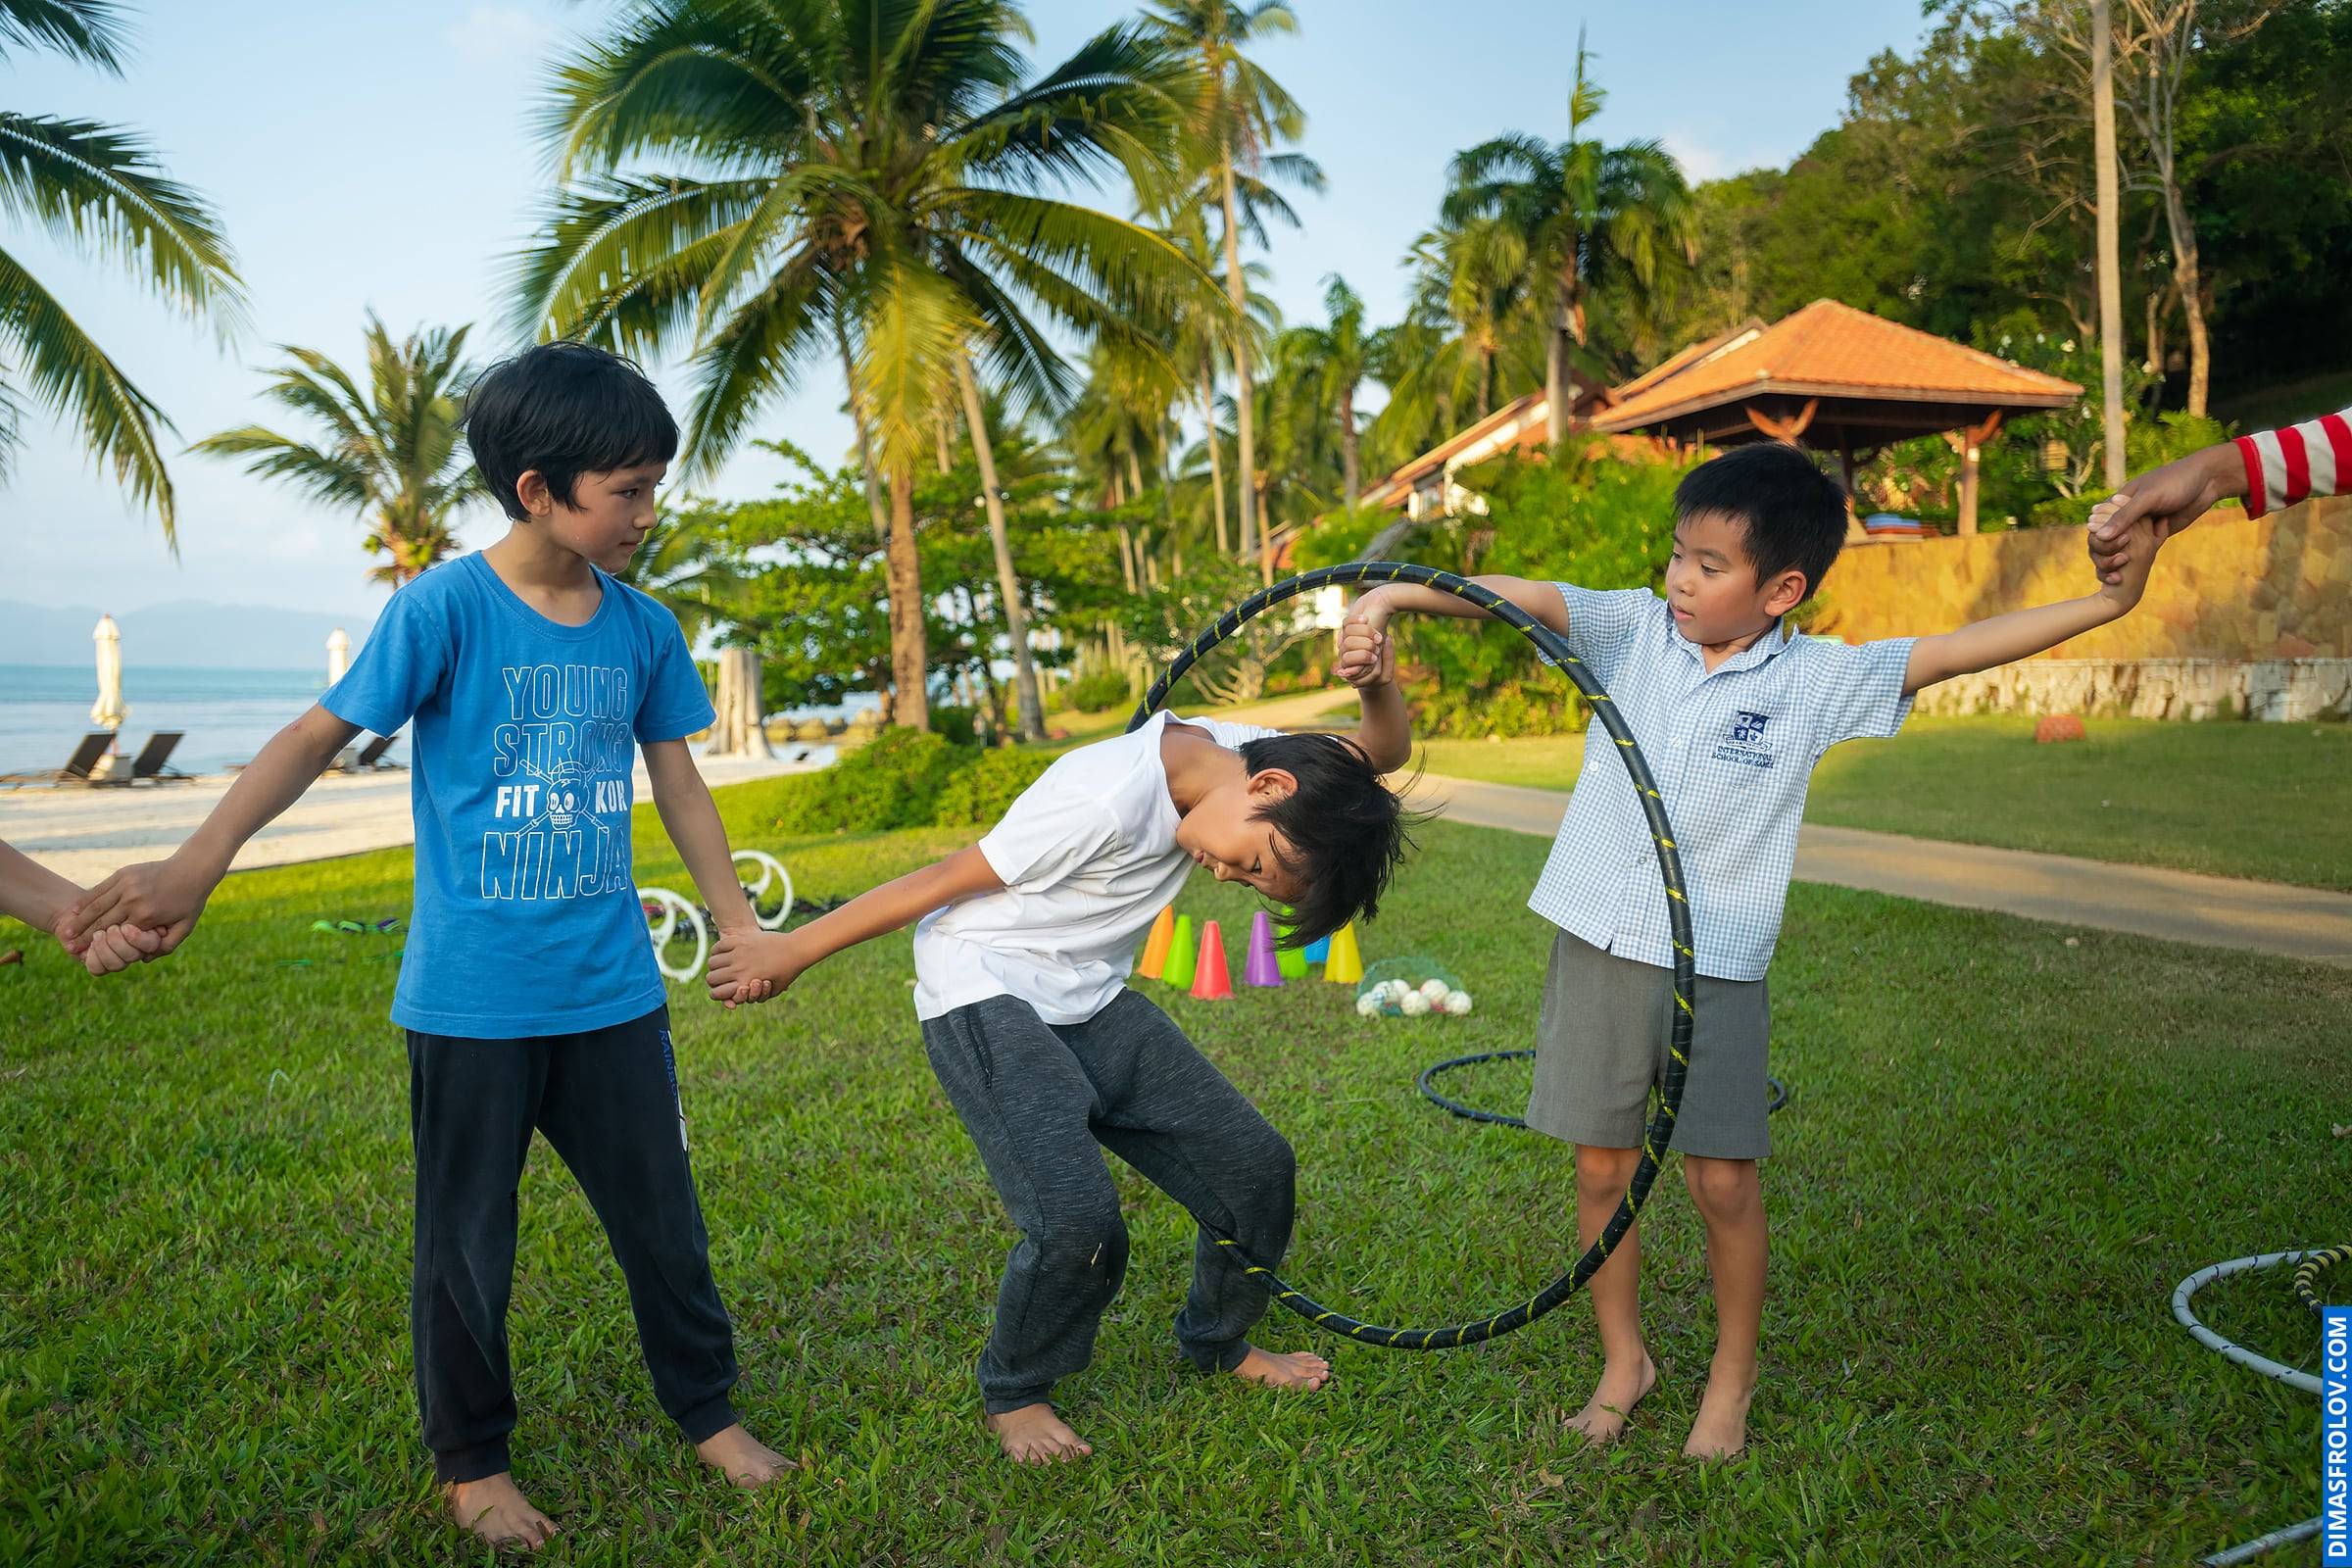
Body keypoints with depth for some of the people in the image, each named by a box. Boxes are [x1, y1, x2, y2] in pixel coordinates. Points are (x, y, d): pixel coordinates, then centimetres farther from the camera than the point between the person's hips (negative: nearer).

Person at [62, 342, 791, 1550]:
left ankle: (707, 1412, 35)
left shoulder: (644, 629, 1)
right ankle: (471, 1463, 33)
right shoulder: (444, 607, -12)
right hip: (470, 998, -3)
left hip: (610, 990, 4)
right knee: (467, 1241, 12)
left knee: (662, 1216, 14)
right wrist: (195, 867, -15)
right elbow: (318, 735, -7)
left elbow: (678, 783, 10)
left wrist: (742, 930, 11)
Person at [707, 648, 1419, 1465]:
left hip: (1091, 1002, 8)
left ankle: (1218, 1343, 32)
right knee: (1078, 1222, -24)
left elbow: (1382, 753, 2)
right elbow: (941, 881, -20)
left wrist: (1379, 687, -22)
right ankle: (1013, 1396, 8)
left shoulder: (1233, 750, -6)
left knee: (1254, 1165, 3)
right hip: (987, 1000, -8)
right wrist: (790, 952, -11)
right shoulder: (1111, 794, -29)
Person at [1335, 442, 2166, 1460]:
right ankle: (1623, 1360, 33)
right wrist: (1389, 597, -28)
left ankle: (1733, 1373, 29)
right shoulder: (1631, 630, -1)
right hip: (1599, 946, 2)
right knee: (1601, 1168, 11)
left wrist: (2110, 600, -13)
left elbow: (1955, 651, -6)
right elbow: (1520, 597, -13)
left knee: (1723, 1181, 4)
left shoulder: (1818, 681, -3)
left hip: (1718, 966, -1)